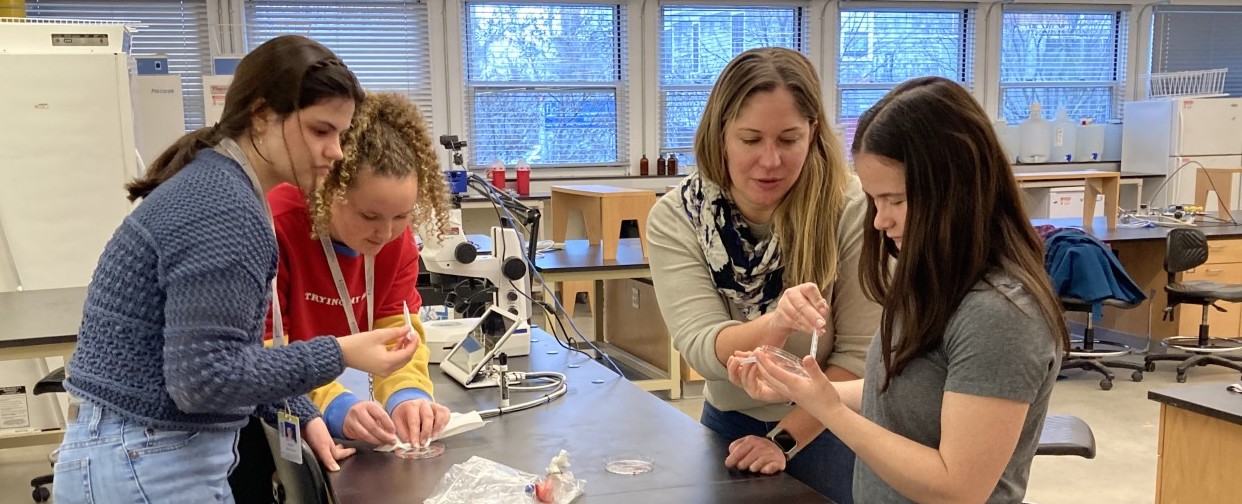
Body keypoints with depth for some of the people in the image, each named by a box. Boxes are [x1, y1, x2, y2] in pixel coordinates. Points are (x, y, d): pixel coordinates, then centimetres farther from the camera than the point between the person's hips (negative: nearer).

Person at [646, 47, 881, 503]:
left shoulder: (851, 209, -20)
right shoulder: (677, 217, -16)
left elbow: (860, 354, -15)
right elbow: (701, 350, -24)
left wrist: (785, 439, -19)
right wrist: (775, 323, -42)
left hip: (827, 430, -2)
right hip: (729, 425, 2)